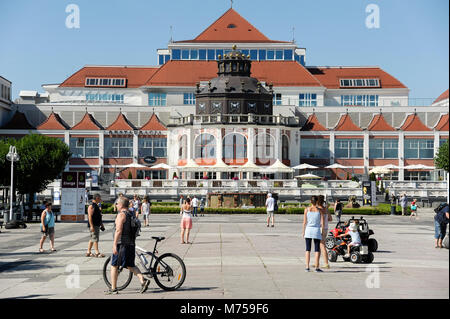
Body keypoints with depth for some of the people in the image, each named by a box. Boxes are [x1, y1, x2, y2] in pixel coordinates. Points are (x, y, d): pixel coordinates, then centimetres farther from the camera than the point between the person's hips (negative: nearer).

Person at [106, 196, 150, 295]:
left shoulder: (121, 215, -12)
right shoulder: (132, 215, 15)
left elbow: (118, 230, -21)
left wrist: (114, 245, -23)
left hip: (122, 243, -8)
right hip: (131, 244, 8)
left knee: (114, 265, 4)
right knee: (131, 265, 13)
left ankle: (113, 288, 7)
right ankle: (143, 280, -6)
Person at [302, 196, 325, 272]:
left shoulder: (307, 210, 0)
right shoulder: (320, 210, -2)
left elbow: (304, 222, 1)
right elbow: (322, 223, -3)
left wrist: (303, 232, 9)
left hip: (308, 230, 1)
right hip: (317, 230, -1)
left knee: (308, 249, 6)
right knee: (317, 250, 5)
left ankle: (307, 267, 2)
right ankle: (317, 267, 4)